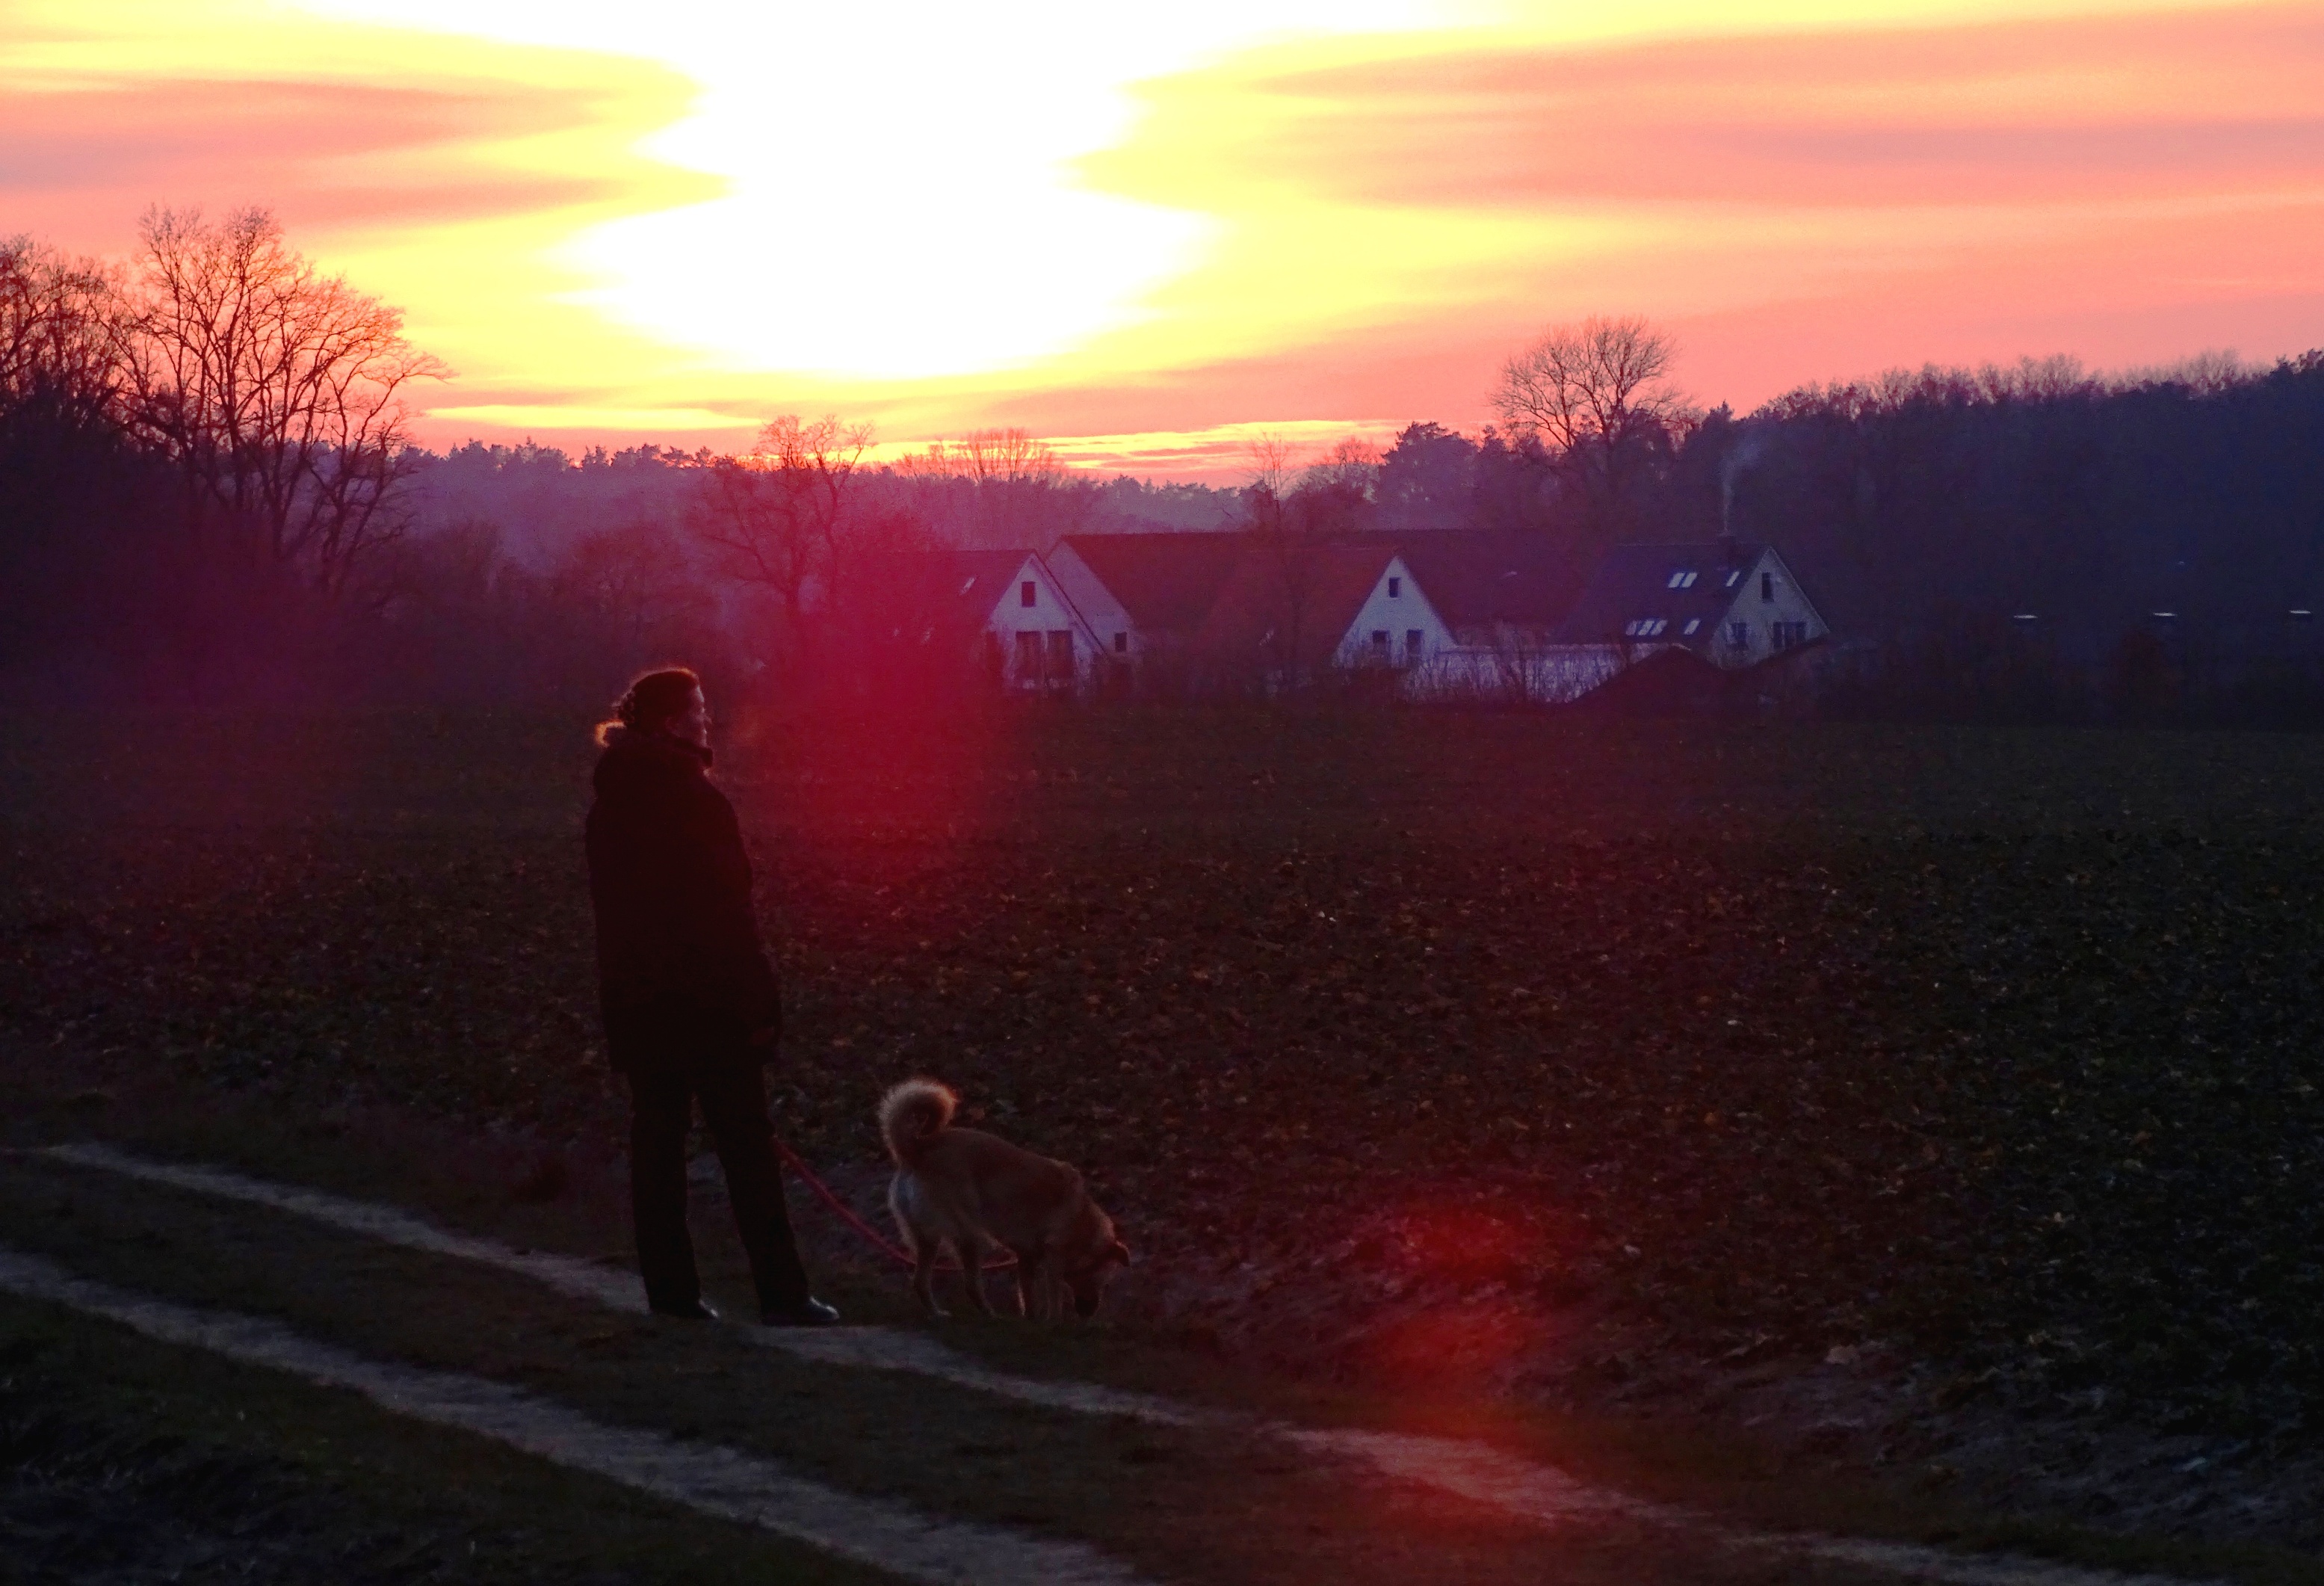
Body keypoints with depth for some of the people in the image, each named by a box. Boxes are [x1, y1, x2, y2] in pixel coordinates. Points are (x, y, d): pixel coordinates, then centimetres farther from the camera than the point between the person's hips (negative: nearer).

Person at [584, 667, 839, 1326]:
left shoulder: (611, 806, 9)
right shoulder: (695, 800, -14)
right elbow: (727, 909, -16)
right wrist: (760, 1002, -13)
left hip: (633, 995, 7)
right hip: (704, 997, -7)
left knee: (656, 1141, 8)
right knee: (746, 1148, -3)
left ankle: (669, 1285, 8)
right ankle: (781, 1292, -3)